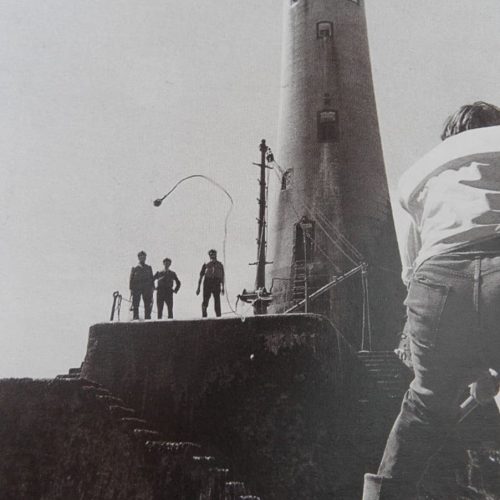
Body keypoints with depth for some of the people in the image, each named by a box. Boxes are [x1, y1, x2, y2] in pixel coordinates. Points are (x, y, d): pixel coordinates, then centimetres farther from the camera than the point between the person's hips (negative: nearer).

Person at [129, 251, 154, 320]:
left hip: (147, 289, 2)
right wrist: (131, 288, -3)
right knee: (135, 305, -7)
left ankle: (147, 318, -1)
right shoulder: (135, 268, 11)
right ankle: (136, 318, -6)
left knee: (148, 305, -3)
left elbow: (152, 278, 14)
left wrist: (152, 287, 1)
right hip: (137, 289, -2)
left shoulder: (149, 268, 16)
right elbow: (131, 279, 7)